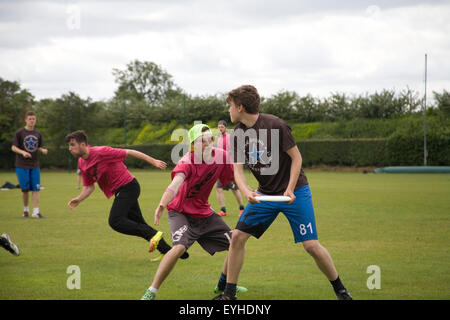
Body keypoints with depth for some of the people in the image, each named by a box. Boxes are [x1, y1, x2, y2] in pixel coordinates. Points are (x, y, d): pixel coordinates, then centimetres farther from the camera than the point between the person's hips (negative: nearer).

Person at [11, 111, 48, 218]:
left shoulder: (37, 134, 10)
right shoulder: (19, 133, -2)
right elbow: (13, 147, -4)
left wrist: (42, 150, -4)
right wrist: (23, 152, -22)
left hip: (35, 166, 3)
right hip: (22, 166, -3)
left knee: (36, 189, -6)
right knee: (25, 189, 0)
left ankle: (36, 211, -7)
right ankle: (26, 210, 17)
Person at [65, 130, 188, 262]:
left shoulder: (101, 152, -21)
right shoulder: (82, 163, 4)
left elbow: (129, 152, -15)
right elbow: (89, 186, 12)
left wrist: (153, 161, -13)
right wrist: (78, 199, -6)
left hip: (127, 186, -9)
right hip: (120, 191, 9)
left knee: (115, 221, -20)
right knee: (139, 224, 9)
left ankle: (154, 235, -18)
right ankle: (167, 250, 16)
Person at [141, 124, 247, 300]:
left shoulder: (221, 156, -10)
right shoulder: (187, 161, -27)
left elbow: (233, 178, 8)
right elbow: (176, 183, -45)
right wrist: (161, 206, -62)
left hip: (204, 213, 6)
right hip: (181, 211, -6)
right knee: (180, 247, -31)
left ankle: (223, 285, 31)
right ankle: (150, 292, -21)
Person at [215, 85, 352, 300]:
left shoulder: (275, 125, -17)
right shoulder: (238, 134, 0)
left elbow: (296, 157, -12)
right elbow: (238, 169, -3)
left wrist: (290, 190, -21)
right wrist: (246, 191, -23)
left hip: (294, 192, -5)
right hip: (265, 194, 5)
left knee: (311, 245, -10)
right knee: (238, 236, -6)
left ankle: (339, 289, 9)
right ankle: (229, 293, 5)